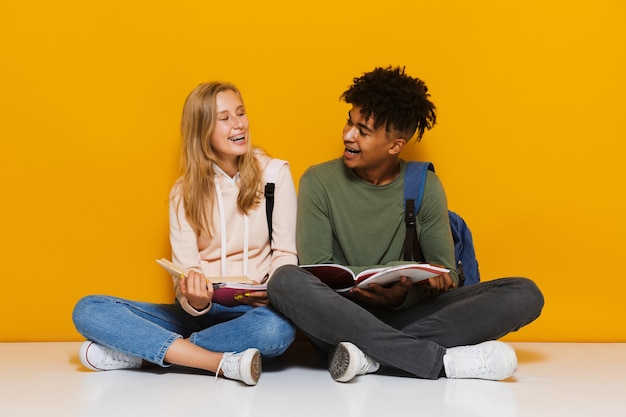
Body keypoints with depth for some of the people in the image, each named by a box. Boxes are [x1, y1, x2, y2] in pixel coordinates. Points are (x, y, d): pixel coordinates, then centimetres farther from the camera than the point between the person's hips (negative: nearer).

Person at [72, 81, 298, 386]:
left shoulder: (274, 174, 2)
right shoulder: (184, 192, 6)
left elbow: (285, 253, 2)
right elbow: (185, 271, -2)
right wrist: (194, 300, -26)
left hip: (254, 311, -2)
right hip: (201, 313, 2)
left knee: (278, 327, -39)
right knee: (88, 310, -17)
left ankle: (136, 351, -23)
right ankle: (222, 362, -28)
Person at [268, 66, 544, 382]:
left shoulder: (424, 186, 4)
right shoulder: (319, 182, -1)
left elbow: (445, 278, 4)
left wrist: (401, 296, -20)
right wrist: (401, 273, -19)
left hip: (404, 315, 2)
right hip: (341, 317, -1)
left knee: (524, 294, -16)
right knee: (286, 281, -35)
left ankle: (372, 354, -27)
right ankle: (441, 360, -29)